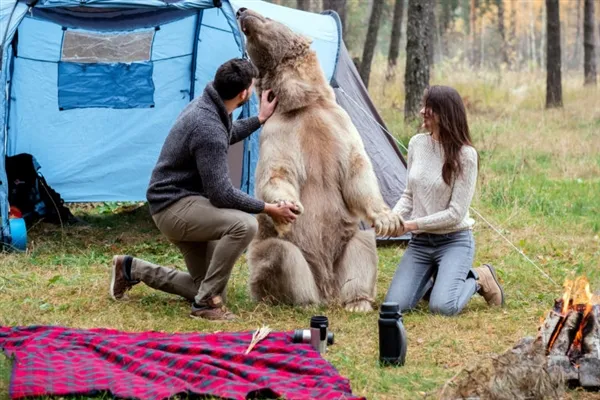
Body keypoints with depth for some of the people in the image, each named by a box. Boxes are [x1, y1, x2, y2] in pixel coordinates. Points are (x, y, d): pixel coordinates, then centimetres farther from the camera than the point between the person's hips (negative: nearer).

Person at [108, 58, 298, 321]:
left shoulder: (206, 106, 2)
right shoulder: (208, 128, -27)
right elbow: (221, 194, -25)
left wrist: (260, 119, 29)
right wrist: (268, 209, -16)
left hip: (183, 204, 10)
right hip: (173, 207, -10)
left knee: (207, 286, 13)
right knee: (243, 224, -32)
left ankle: (132, 269, 23)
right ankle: (206, 303, -18)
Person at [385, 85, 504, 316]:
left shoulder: (464, 155, -15)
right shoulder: (417, 144, 2)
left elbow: (456, 213, -17)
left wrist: (412, 225, -18)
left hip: (454, 241, -5)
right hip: (419, 242, 5)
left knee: (443, 307, -26)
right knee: (395, 305, -13)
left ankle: (478, 280, 6)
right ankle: (431, 281, 18)